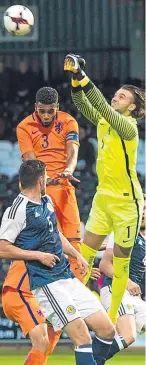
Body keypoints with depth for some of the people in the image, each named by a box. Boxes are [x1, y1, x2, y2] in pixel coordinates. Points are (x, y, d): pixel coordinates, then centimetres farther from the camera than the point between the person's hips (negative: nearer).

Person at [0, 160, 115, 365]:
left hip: (68, 277, 9)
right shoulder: (18, 210, -11)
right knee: (82, 337, -19)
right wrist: (39, 255, -14)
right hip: (46, 284, -9)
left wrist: (77, 255, 19)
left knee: (107, 330, 3)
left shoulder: (47, 202, 16)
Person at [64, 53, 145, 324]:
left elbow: (103, 106, -27)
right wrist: (75, 79, -21)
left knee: (121, 260, 1)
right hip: (103, 198, 7)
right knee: (85, 254, 0)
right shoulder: (103, 121, 6)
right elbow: (83, 104, -5)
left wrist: (83, 78, -31)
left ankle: (112, 317, 8)